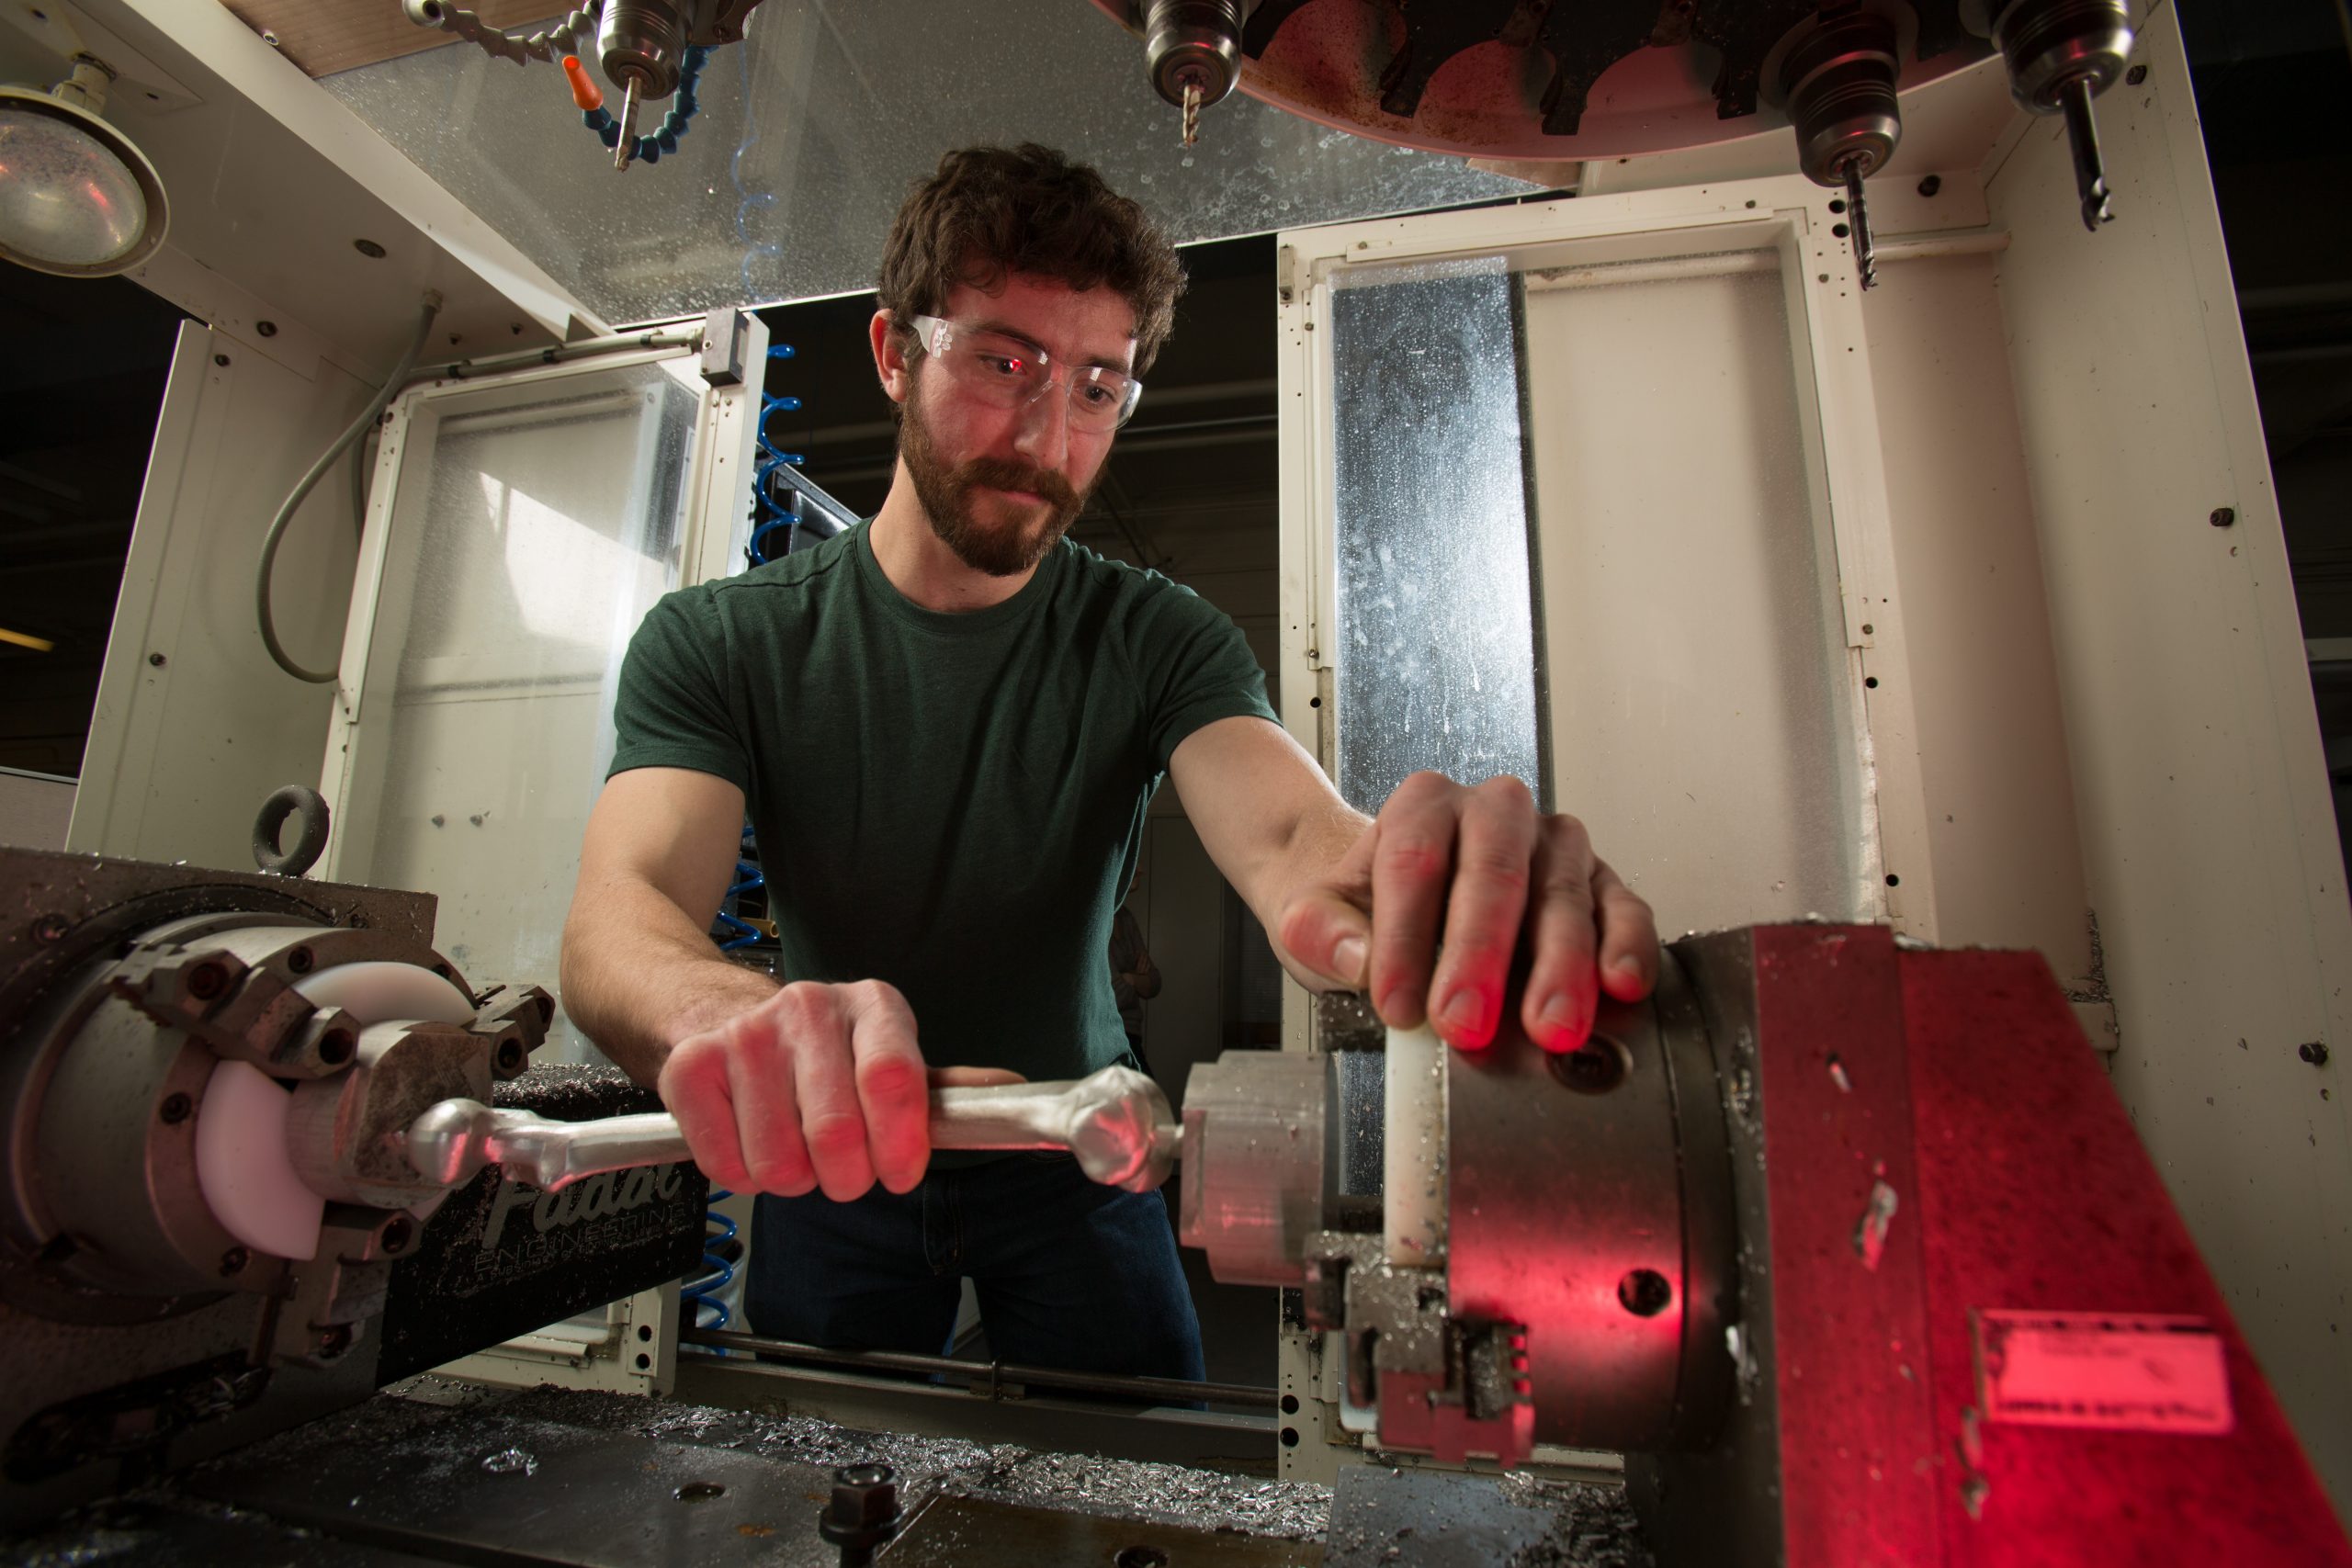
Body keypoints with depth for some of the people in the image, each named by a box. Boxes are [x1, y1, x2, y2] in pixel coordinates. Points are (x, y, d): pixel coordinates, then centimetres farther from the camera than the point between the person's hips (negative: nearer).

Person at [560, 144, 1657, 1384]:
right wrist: (728, 1017, -52)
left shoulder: (1159, 643, -13)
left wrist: (1388, 880, -56)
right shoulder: (717, 642, -13)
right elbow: (618, 917, -27)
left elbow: (1290, 833, -30)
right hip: (829, 1163, 0)